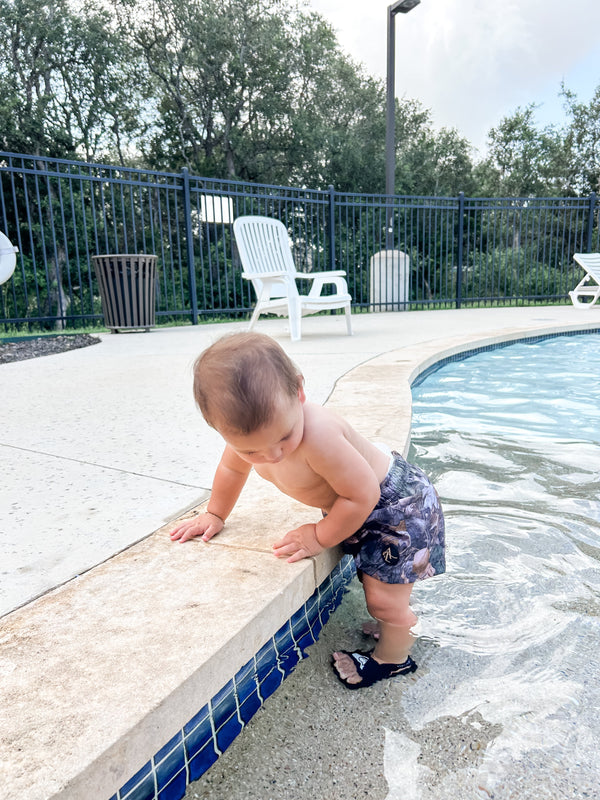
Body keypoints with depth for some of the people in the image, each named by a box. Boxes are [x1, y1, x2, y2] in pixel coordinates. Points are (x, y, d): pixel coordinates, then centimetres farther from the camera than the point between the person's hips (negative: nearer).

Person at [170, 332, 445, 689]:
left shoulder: (318, 434, -44)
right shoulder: (248, 431, -18)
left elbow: (362, 495, -34)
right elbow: (232, 469, 5)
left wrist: (320, 536, -21)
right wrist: (215, 515, 14)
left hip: (395, 502, -7)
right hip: (356, 502, 8)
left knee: (384, 597, -1)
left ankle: (393, 656, 30)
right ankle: (396, 625, 53)